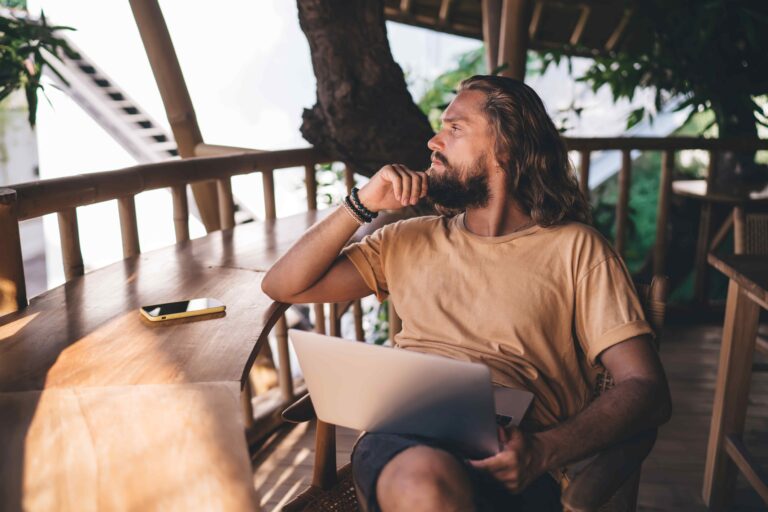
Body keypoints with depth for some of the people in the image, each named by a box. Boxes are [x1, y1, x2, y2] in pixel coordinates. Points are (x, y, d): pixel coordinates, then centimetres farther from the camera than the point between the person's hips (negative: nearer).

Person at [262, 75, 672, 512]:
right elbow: (283, 286, 17)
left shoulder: (575, 248, 9)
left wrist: (543, 451, -17)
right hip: (399, 443, 1)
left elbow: (648, 391, 1)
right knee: (424, 477, -36)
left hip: (505, 463, -1)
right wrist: (363, 205, 6)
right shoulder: (412, 239, 20)